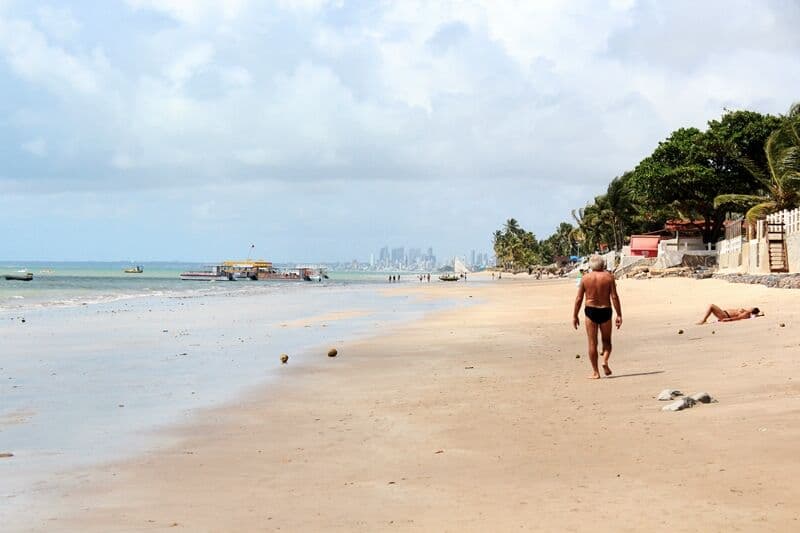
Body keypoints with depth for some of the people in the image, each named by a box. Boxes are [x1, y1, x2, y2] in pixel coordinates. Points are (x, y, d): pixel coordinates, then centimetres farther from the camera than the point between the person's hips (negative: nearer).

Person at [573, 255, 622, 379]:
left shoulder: (585, 278, 0)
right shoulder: (609, 277, -2)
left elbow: (579, 299, -1)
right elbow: (614, 297, -7)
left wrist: (575, 316, 6)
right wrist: (619, 315, -4)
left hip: (590, 310, 0)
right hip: (605, 310, 0)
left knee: (592, 343, 5)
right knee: (606, 340, 17)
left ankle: (595, 372, 3)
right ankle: (605, 361, -8)